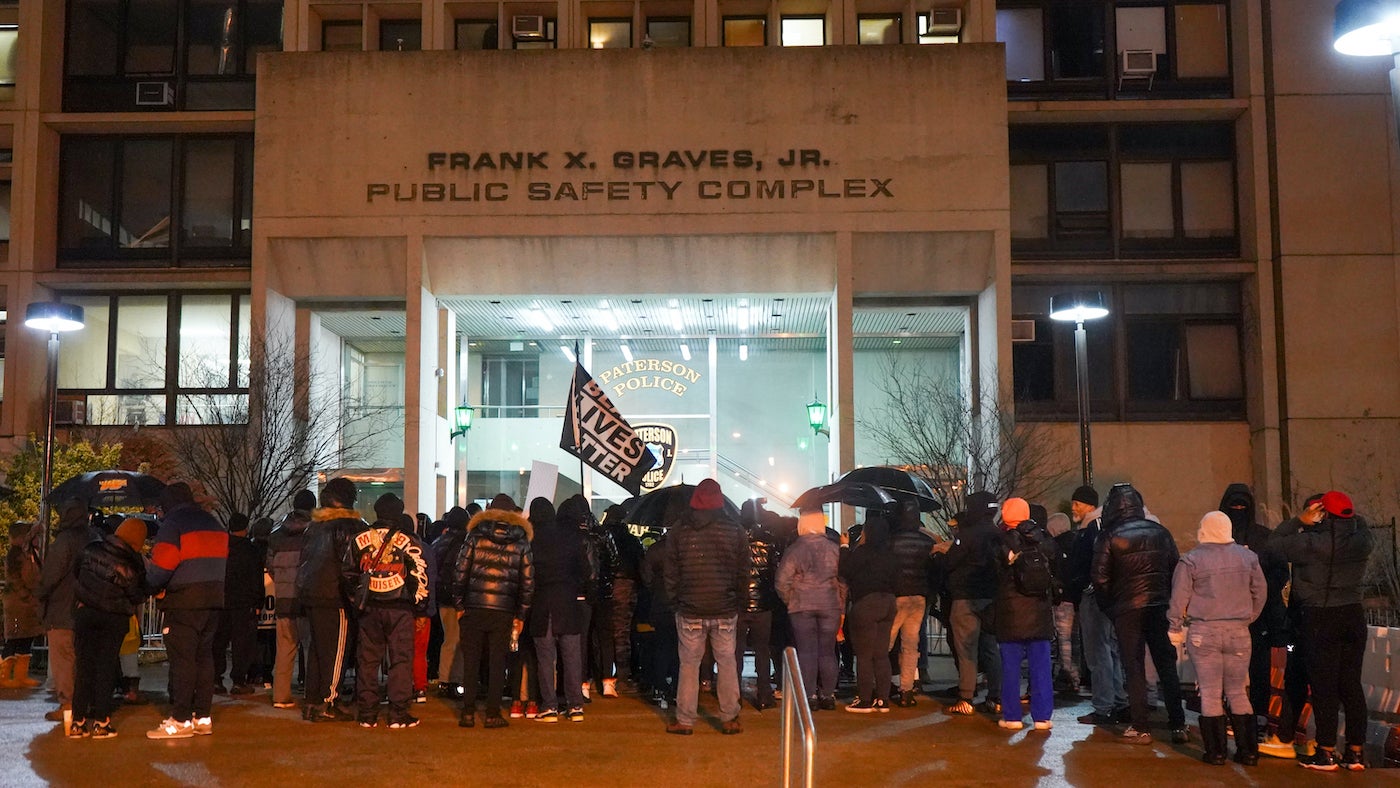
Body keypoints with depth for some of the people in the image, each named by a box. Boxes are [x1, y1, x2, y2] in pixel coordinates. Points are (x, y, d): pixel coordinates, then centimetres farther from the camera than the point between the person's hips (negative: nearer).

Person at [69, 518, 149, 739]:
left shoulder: (92, 549, -7)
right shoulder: (133, 565, -17)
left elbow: (77, 571, 7)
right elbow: (138, 597, -10)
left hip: (85, 613, 3)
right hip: (114, 619, -3)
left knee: (83, 665, 9)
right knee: (105, 667, 6)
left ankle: (78, 722, 10)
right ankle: (101, 722, 5)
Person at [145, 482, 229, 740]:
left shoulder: (173, 524, -6)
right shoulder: (214, 524, 19)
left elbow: (161, 565, -14)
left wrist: (152, 585, 3)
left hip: (184, 601, -7)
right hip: (213, 599, 8)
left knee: (182, 658, -5)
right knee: (203, 656, 11)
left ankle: (181, 720, -4)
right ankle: (202, 717, 14)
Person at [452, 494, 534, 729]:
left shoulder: (475, 537, 3)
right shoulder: (521, 543, 4)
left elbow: (459, 573, -1)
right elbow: (528, 582, 3)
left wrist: (459, 605, 6)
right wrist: (521, 615, 9)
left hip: (474, 607, 0)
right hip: (504, 611, 0)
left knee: (471, 660, 8)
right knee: (497, 661, 5)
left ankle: (468, 712, 9)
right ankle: (492, 714, 5)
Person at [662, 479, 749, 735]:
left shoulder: (678, 531, -1)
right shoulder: (735, 531, -1)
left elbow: (670, 572, 2)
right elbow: (743, 572, 2)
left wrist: (675, 601, 10)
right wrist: (737, 601, 11)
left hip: (690, 610, 0)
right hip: (725, 610, 0)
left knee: (689, 664, 7)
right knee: (727, 663, 10)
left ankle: (685, 720, 11)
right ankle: (729, 719, 14)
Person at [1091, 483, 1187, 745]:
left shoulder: (1110, 538, -8)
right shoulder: (1160, 532, 4)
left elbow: (1100, 578, -9)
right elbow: (1176, 568, 8)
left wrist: (1108, 608, 5)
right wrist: (1169, 599, 15)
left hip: (1127, 609, -3)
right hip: (1160, 607, 3)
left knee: (1134, 669, 3)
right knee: (1167, 665, 11)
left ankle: (1140, 728, 4)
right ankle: (1178, 726, 12)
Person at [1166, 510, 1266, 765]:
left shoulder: (1191, 560, -7)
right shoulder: (1247, 557, 3)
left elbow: (1179, 599, -6)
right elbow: (1260, 593, 9)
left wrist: (1176, 629, 5)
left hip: (1204, 632, -3)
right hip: (1239, 631, 3)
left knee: (1210, 694, 4)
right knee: (1238, 692, 12)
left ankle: (1216, 752, 6)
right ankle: (1248, 751, 13)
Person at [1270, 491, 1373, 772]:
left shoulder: (1312, 542, -17)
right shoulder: (1361, 540, 0)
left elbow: (1275, 544, -8)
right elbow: (1360, 524, 23)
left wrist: (1300, 520, -5)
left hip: (1321, 619, -5)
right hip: (1353, 616, 5)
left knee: (1324, 687, 1)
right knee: (1352, 685, 11)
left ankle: (1327, 753, 5)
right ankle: (1356, 752, 15)